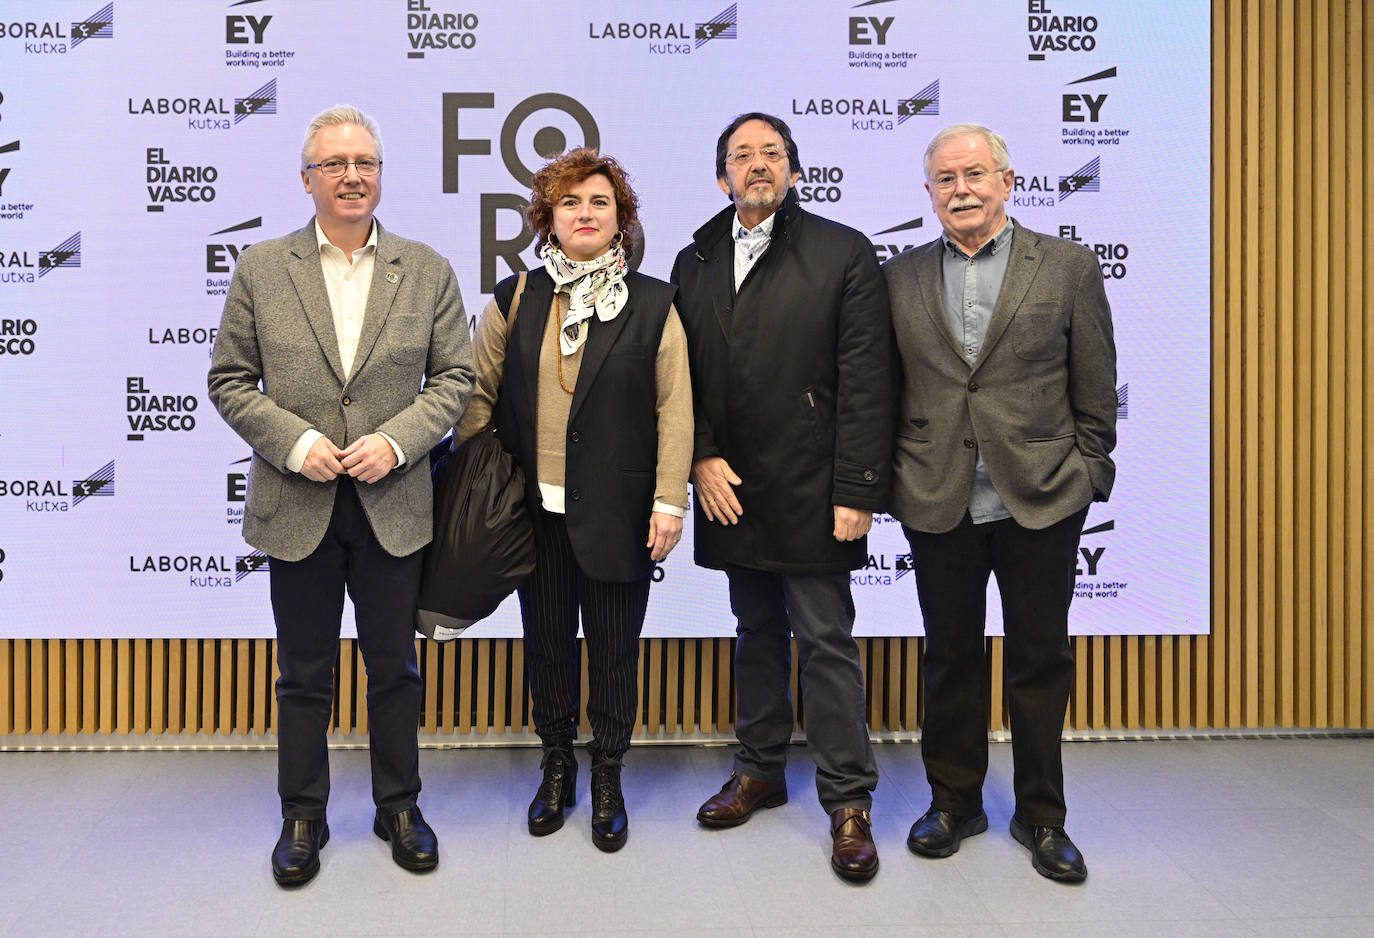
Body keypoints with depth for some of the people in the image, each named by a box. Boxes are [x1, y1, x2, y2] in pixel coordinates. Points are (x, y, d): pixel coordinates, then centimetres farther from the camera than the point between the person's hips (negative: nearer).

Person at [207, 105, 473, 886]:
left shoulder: (428, 271, 3)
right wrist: (294, 442, -13)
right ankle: (303, 816, 29)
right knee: (305, 675, 12)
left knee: (395, 668, 12)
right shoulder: (261, 270, 2)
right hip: (297, 507, 0)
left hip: (394, 507, 1)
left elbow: (455, 377, 2)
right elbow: (231, 380, 2)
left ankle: (400, 807, 30)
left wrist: (396, 440, -13)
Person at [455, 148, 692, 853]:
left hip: (617, 513, -2)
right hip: (535, 509, 2)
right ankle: (557, 767, 31)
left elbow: (674, 410, -2)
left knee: (615, 649, 8)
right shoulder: (514, 300, 6)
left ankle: (608, 778, 26)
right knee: (546, 642, 13)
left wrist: (669, 502, -8)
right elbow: (477, 394, 8)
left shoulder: (653, 305, 1)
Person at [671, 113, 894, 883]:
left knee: (826, 641, -1)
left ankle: (848, 801, 11)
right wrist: (702, 458, -4)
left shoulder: (844, 254, -2)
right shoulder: (695, 263, 12)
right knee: (757, 633, 16)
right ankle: (762, 769, 31)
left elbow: (865, 383, -8)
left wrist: (856, 492, -13)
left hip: (811, 492, -4)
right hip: (731, 490, 5)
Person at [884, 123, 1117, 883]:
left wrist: (1086, 479, 0)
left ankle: (1040, 815, 26)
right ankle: (953, 801, 30)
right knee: (950, 656, 13)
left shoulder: (1068, 268, 1)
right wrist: (890, 481, 2)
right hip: (938, 503, 1)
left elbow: (1095, 394, 3)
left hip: (1041, 500, -1)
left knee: (1041, 660, 9)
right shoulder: (899, 278, 5)